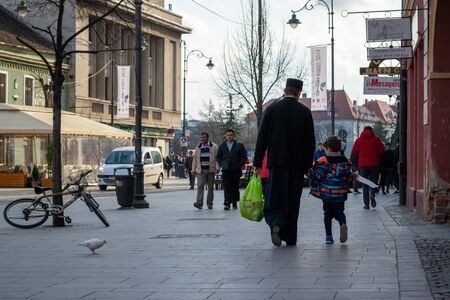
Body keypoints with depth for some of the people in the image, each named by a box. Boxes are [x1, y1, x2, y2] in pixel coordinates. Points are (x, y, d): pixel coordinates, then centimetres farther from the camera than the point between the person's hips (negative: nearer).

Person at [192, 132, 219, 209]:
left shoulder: (213, 146, 3)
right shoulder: (198, 148, 12)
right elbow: (195, 159, 15)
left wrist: (217, 168, -10)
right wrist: (193, 170, 9)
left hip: (211, 170, -1)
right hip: (201, 170, 1)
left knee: (211, 188, 5)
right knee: (200, 186, -13)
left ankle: (209, 203, 13)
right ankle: (199, 203, -22)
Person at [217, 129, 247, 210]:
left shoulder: (239, 145, 3)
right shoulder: (222, 146, 11)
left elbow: (244, 156, 3)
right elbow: (218, 157, 17)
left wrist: (239, 165, -5)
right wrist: (222, 164, 2)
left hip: (236, 170, -1)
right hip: (226, 171, 1)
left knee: (235, 187, 7)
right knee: (227, 187, -8)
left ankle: (235, 203, 18)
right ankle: (227, 203, -12)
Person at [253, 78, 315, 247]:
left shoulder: (272, 109, 0)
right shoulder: (305, 112, 2)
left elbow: (262, 137, -1)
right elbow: (311, 141, 4)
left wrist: (258, 162, 3)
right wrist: (308, 164, 11)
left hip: (277, 161, -1)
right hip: (298, 163, 1)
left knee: (275, 197, 1)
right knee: (293, 200, 8)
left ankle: (276, 223, -26)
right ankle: (290, 237, 12)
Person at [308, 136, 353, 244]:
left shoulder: (323, 161, -10)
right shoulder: (345, 161, 2)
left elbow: (317, 176, -11)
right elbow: (349, 177, 8)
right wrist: (354, 176, 28)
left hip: (326, 193, -2)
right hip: (341, 195, 2)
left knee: (328, 214, 10)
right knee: (339, 212, 14)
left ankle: (328, 236, 7)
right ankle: (343, 224, -18)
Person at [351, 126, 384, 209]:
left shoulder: (359, 140, 5)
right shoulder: (376, 139, 4)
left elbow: (354, 153, 3)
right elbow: (382, 151, 0)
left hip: (362, 164, 0)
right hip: (374, 164, 0)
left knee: (365, 184, 5)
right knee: (373, 180, 12)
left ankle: (366, 204, 0)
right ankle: (372, 193, -20)